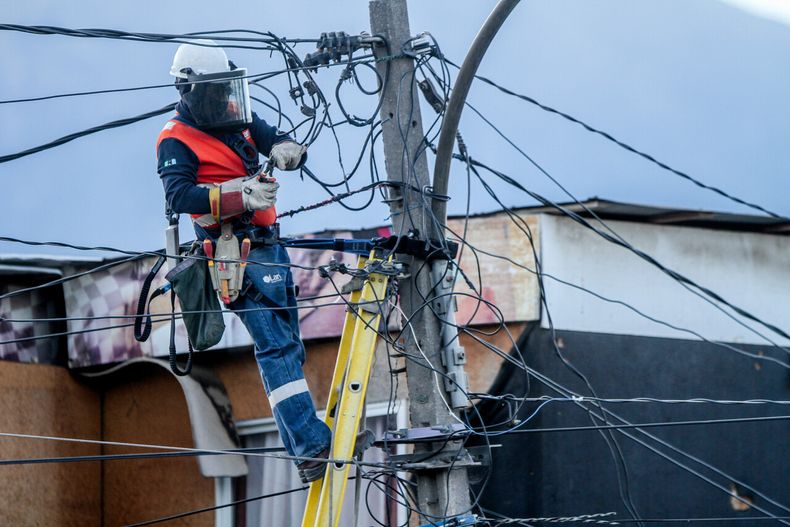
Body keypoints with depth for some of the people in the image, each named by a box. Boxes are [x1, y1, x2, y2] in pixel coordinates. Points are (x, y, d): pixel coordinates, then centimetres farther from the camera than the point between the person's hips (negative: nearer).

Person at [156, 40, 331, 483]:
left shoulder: (241, 123, 15)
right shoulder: (177, 141, -8)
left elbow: (276, 141, 10)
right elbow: (179, 196, -22)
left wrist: (285, 149, -16)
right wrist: (240, 195, -32)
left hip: (270, 246, 9)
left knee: (290, 346, 12)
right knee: (275, 345, -18)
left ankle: (307, 439, 20)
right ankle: (311, 446, -25)